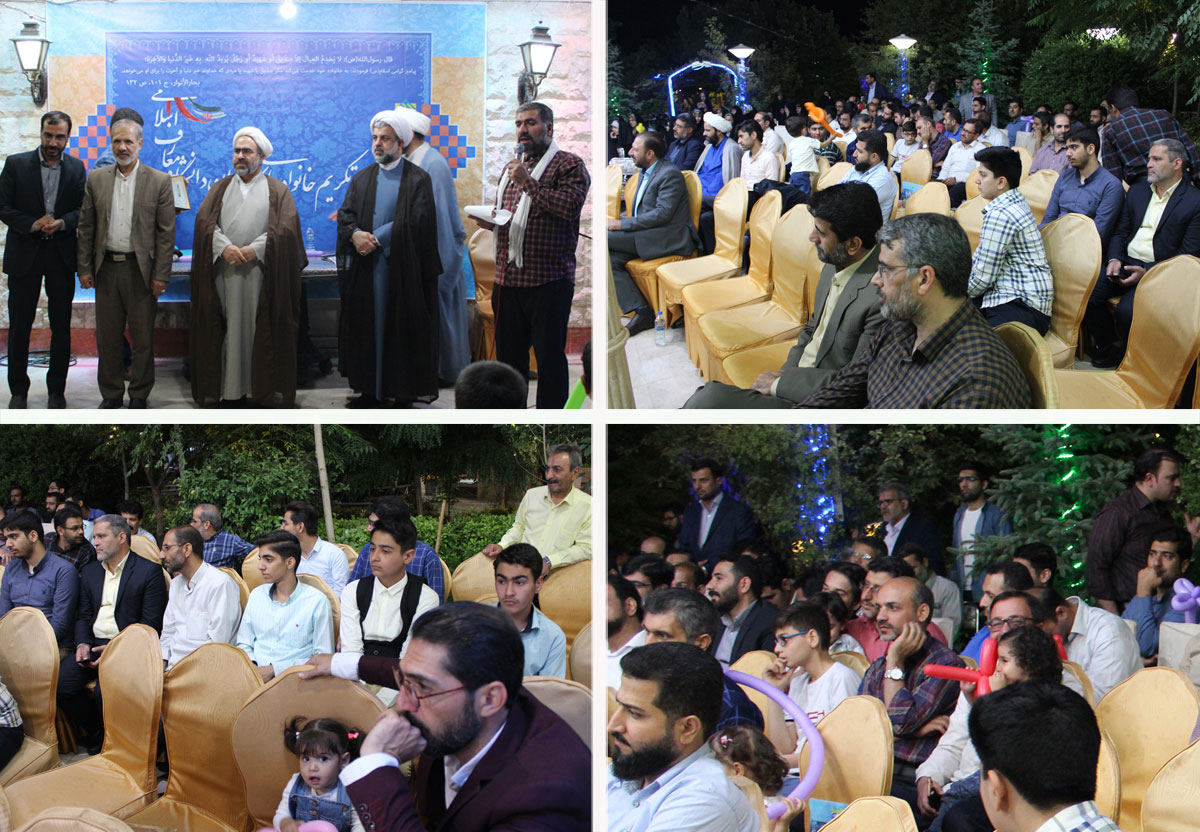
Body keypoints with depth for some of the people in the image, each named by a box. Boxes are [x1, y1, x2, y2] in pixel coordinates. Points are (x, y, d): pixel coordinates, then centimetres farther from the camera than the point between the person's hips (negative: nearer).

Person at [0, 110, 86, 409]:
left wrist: (61, 223, -15)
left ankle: (56, 390, 16)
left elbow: (84, 210, 3)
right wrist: (33, 224, -16)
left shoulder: (76, 168, 5)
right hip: (24, 253, -1)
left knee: (61, 326, 5)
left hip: (62, 254, 1)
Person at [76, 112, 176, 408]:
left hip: (141, 269, -3)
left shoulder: (159, 181, -1)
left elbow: (166, 232, -3)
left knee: (142, 337, 4)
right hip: (106, 268, 3)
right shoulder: (96, 179, 7)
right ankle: (111, 393, 20)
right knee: (107, 336, 8)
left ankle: (139, 395, 17)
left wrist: (161, 275, -8)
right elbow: (86, 227, 9)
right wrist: (84, 268, 3)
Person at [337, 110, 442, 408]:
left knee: (403, 328, -2)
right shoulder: (362, 178, 15)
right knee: (368, 327, 6)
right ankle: (371, 390, 13)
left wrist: (375, 238, -15)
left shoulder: (417, 179, -1)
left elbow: (416, 221, -12)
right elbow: (345, 213, 7)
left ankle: (404, 393, 4)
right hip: (366, 269, 5)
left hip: (403, 268, -4)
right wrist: (355, 233, -16)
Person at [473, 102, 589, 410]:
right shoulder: (512, 167, 22)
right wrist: (488, 219, 8)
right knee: (509, 351, 12)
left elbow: (570, 205, -19)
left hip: (548, 280, -7)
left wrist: (527, 182, -17)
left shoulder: (568, 164, -2)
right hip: (508, 279, 7)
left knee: (549, 355, -4)